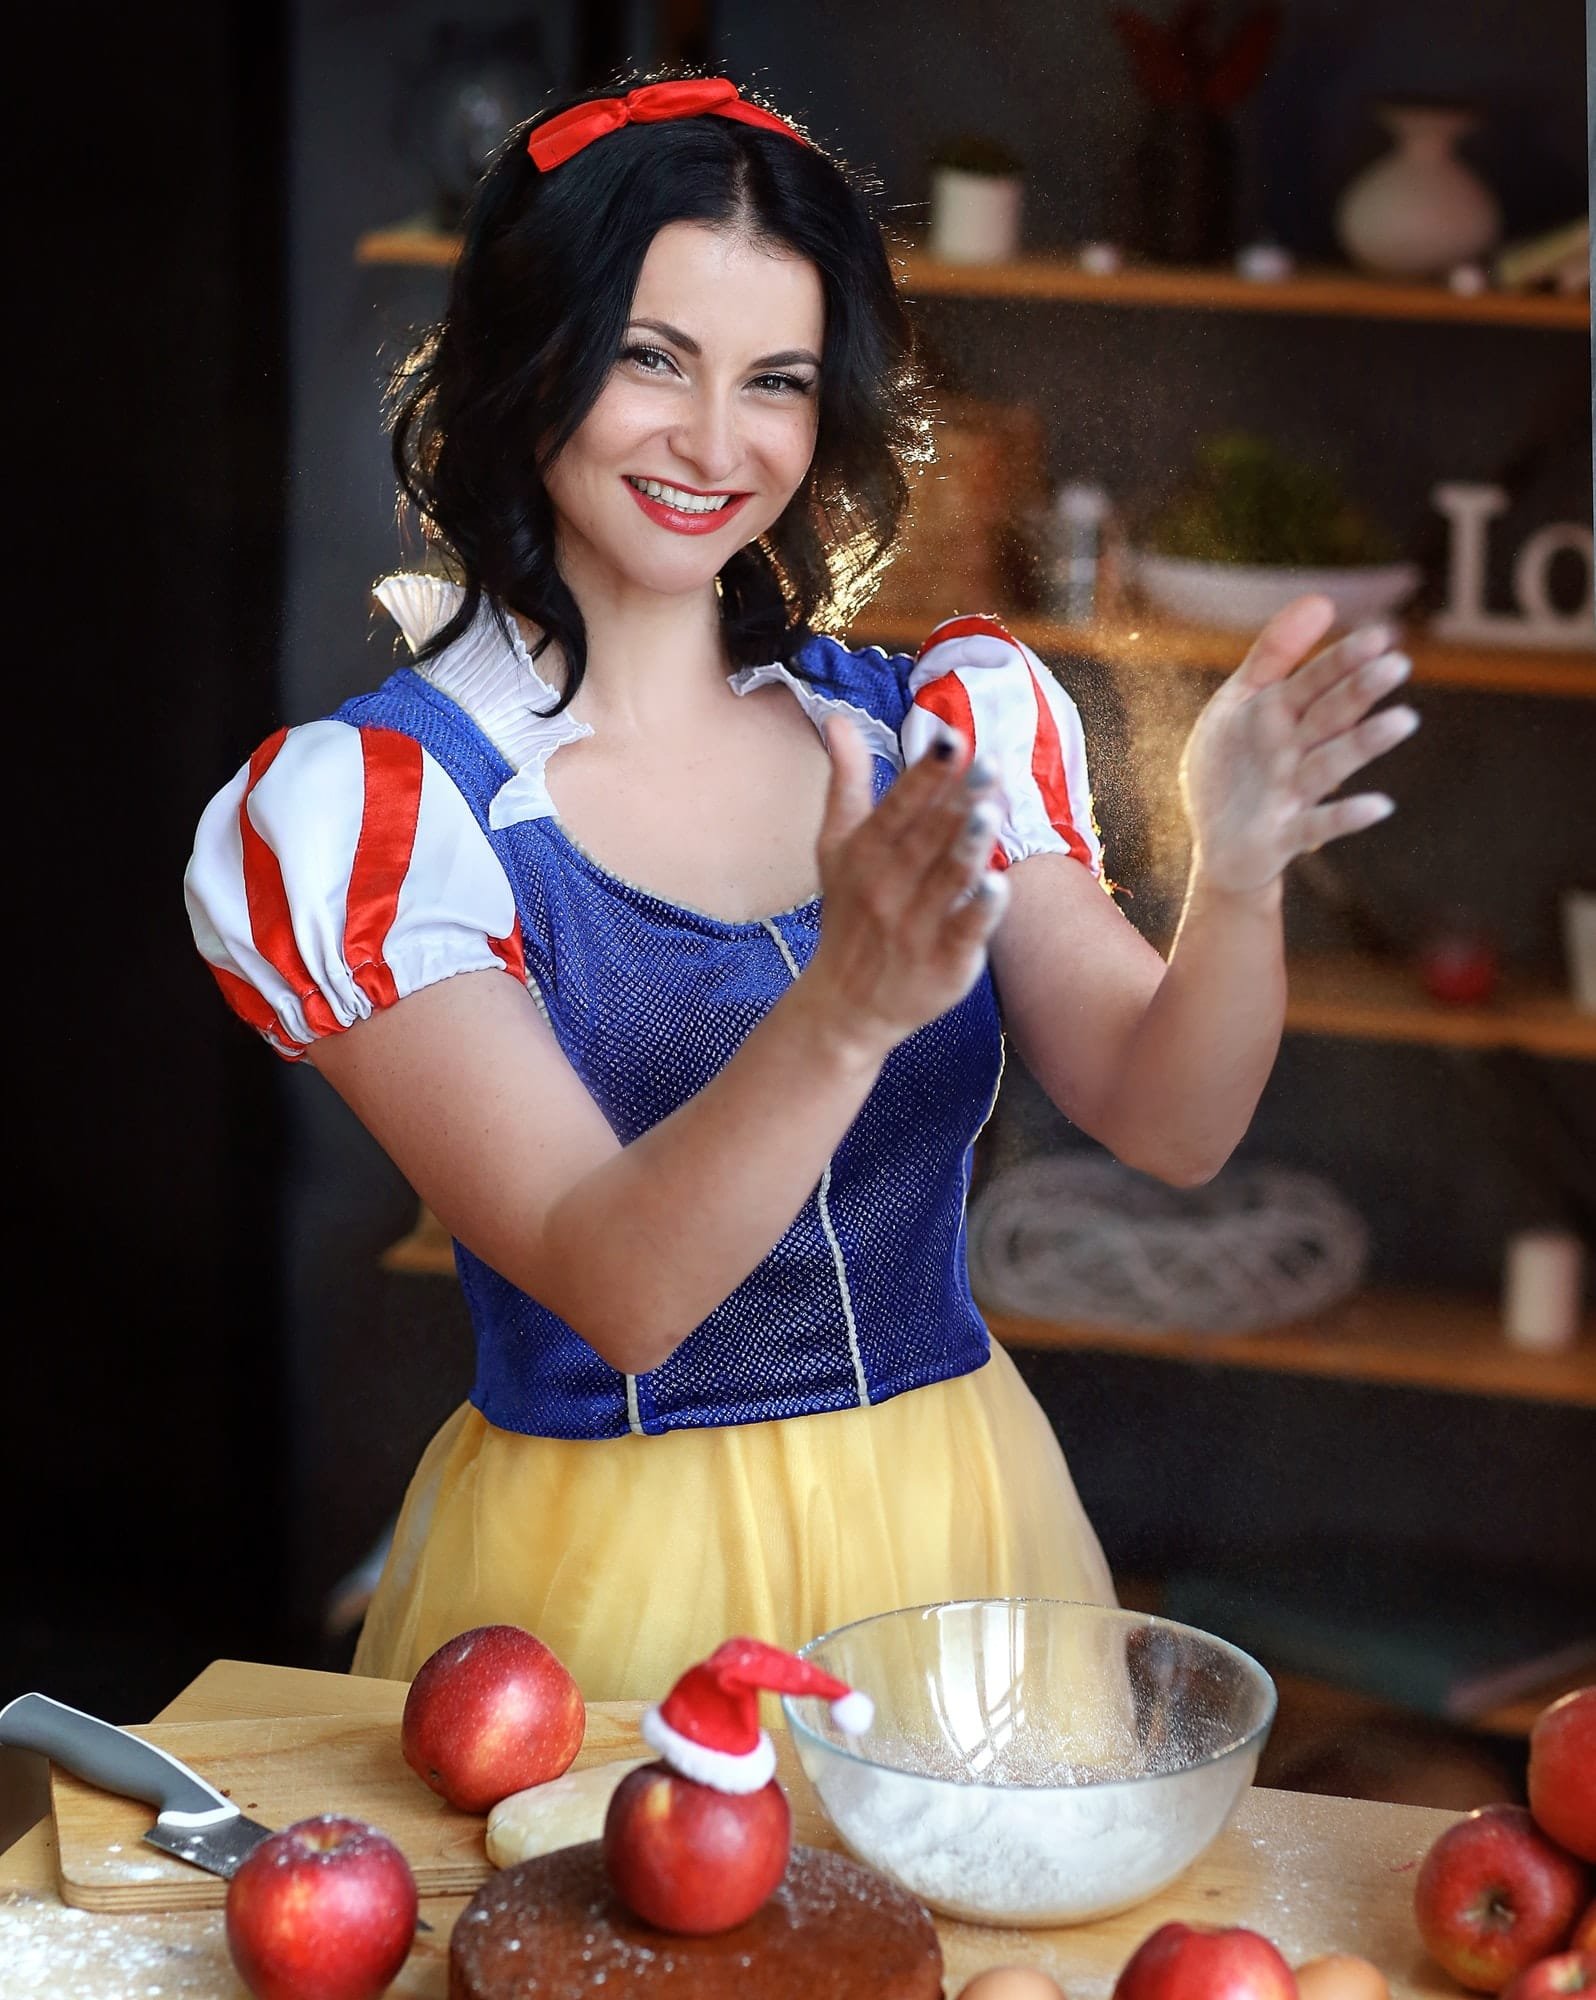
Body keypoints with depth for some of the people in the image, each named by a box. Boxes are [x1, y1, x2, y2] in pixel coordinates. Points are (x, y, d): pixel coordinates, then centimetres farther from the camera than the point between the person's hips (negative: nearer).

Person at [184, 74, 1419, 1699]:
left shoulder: (940, 727, 3)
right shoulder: (368, 812, -9)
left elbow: (1166, 1125, -8)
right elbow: (614, 1293, -19)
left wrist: (1236, 881, -27)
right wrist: (850, 1006, -34)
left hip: (956, 1517, 3)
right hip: (614, 1555, -3)